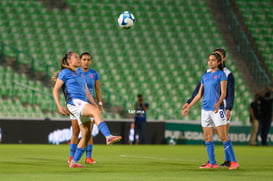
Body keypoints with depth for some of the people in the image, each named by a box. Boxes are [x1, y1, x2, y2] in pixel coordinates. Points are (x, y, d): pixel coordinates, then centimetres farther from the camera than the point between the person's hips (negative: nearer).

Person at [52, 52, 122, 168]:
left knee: (86, 134, -1)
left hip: (83, 105, 8)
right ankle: (108, 137, -53)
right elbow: (55, 90, 1)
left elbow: (87, 93, 29)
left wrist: (96, 105, 15)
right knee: (96, 112, -33)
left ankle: (74, 162, 6)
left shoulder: (80, 75, 29)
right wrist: (59, 106, -11)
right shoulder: (65, 73, 6)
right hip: (74, 103, -8)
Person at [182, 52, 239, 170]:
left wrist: (218, 103, -29)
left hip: (217, 109, -6)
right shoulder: (205, 76, 15)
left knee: (223, 136, -10)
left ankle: (234, 162, -7)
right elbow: (199, 95, 20)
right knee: (207, 137, 4)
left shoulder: (221, 74, -3)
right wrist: (188, 107, 19)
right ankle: (212, 163, 10)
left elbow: (223, 93, -11)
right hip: (205, 109, 6)